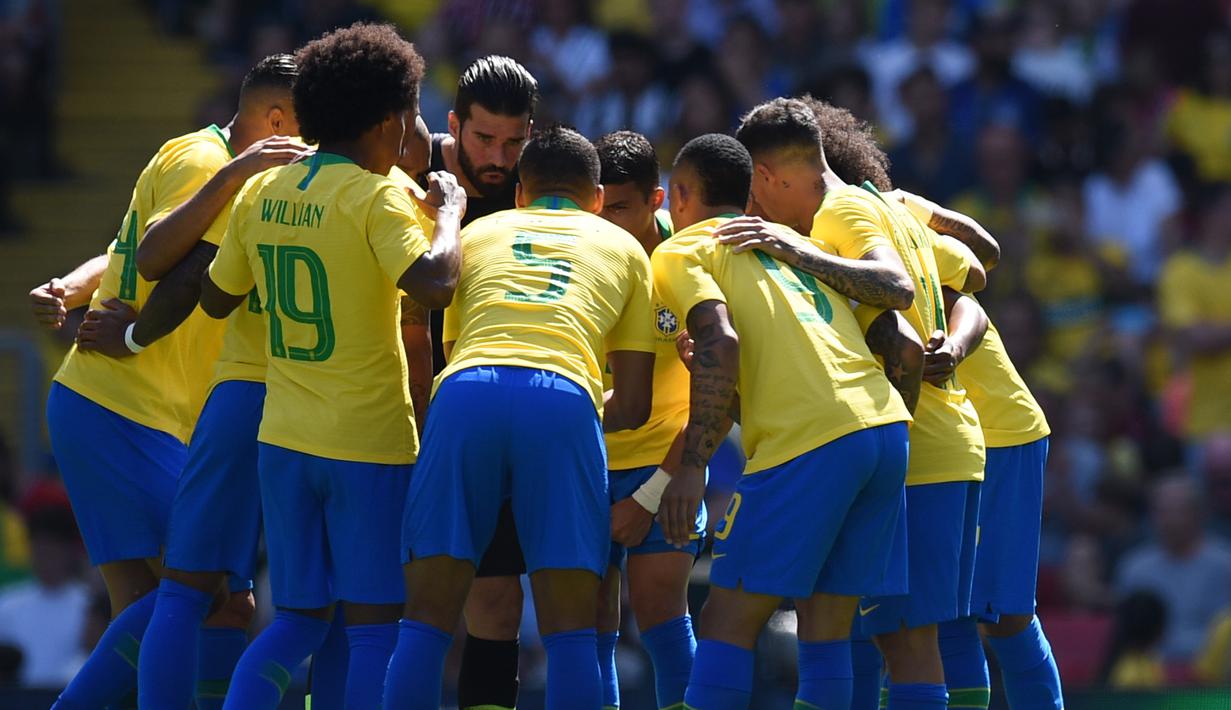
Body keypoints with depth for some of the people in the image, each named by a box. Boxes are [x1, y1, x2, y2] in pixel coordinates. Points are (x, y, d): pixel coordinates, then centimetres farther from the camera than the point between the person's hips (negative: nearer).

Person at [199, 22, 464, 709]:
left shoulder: (261, 193, 6)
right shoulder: (374, 196, -13)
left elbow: (217, 299, 17)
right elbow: (433, 281, -27)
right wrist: (450, 211, -10)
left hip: (284, 439, 6)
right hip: (369, 442, -6)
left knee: (300, 618, 14)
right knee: (376, 620, 2)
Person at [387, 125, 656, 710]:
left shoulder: (478, 233, 33)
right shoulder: (623, 247, 30)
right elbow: (634, 406, 27)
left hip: (465, 393, 1)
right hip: (565, 399, -1)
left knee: (427, 620, 4)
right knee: (570, 633, 3)